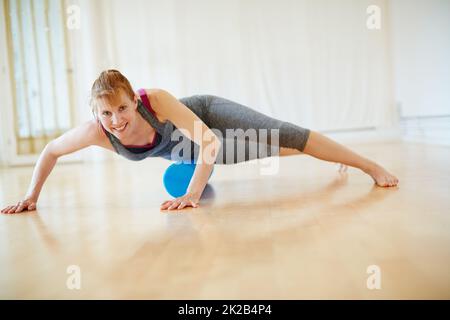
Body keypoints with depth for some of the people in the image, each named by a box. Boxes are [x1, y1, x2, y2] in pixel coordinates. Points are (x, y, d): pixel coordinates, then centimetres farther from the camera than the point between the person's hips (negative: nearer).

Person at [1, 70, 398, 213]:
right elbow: (50, 150, -11)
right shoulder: (96, 132, -28)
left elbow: (209, 140, -40)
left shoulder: (156, 99, -40)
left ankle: (371, 166, -7)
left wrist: (192, 194, -44)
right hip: (187, 151, 5)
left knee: (285, 136, -17)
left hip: (208, 113, -5)